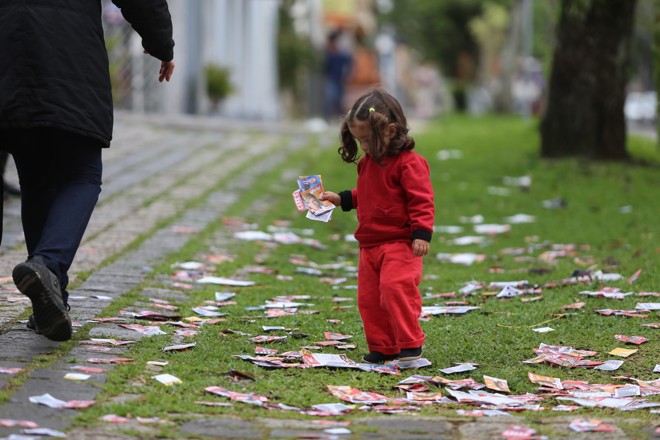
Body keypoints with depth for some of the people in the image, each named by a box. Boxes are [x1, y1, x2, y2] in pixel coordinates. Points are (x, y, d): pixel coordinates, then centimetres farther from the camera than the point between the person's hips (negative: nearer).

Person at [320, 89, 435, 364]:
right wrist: (342, 199, 19)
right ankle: (383, 347, 16)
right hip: (369, 245, 9)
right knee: (369, 298, 7)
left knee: (395, 289, -21)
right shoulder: (366, 162, 14)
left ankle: (410, 344, -11)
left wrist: (421, 234, -23)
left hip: (400, 243, -9)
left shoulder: (408, 163, -13)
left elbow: (421, 201, -16)